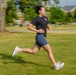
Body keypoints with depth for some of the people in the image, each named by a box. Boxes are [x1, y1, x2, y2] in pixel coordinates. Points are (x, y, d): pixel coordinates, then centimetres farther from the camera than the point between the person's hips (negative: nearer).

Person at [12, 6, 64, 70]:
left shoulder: (45, 18, 14)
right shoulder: (37, 19, -10)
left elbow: (48, 25, 24)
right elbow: (29, 27, -12)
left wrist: (49, 27, 0)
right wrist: (38, 31, -20)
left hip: (42, 37, 9)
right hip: (40, 36, -9)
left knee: (33, 51, 12)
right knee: (50, 51, -2)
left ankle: (19, 49, 15)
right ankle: (56, 65, 7)